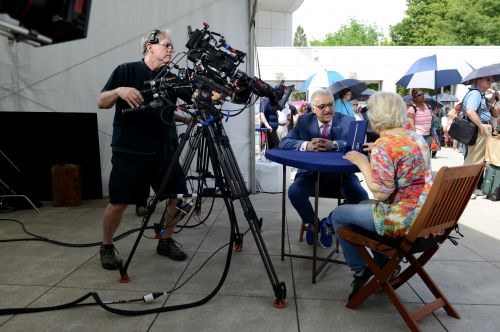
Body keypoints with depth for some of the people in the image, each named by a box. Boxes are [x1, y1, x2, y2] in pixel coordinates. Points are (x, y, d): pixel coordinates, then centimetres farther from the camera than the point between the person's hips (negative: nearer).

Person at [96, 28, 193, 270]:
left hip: (165, 150, 4)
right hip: (129, 151, -4)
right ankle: (106, 247, 24)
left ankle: (166, 241, 23)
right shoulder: (127, 71, 0)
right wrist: (119, 91, -23)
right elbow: (101, 103, -3)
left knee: (177, 197, 0)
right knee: (118, 203, -1)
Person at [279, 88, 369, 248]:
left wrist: (333, 144, -34)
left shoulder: (347, 121, 0)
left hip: (341, 174, 0)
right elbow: (284, 142, -7)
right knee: (294, 192, -26)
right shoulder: (304, 120, 3)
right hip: (312, 173, 1)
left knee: (361, 196, -24)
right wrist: (306, 145, -26)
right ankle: (313, 223, 6)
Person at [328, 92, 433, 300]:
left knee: (338, 215, 6)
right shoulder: (418, 139, 6)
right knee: (364, 204, 29)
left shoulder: (383, 145, -21)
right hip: (424, 214, 9)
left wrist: (362, 163, -13)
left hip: (402, 219, -9)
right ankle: (385, 263, 31)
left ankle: (360, 271, 18)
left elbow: (381, 193, -24)